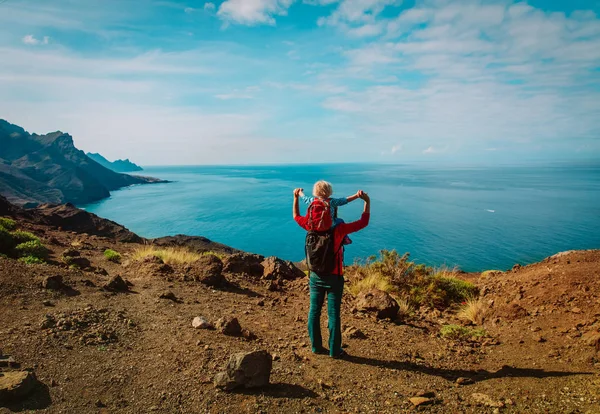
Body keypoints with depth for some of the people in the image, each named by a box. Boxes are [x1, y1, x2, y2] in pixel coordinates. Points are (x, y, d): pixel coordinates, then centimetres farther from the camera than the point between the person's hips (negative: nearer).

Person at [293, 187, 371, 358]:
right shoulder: (339, 228, -16)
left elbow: (296, 216, 12)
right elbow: (363, 222, -9)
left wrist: (296, 197, 19)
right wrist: (367, 201, -8)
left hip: (315, 276, 4)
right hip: (333, 277, -3)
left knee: (314, 311, 12)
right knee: (333, 314, 5)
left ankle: (316, 346, 24)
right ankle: (334, 350, 15)